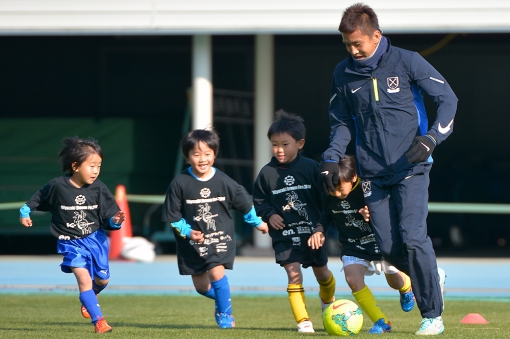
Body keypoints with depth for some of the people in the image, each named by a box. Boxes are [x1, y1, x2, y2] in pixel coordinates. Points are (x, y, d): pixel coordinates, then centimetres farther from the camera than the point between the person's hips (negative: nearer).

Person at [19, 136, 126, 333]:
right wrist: (25, 211, 1)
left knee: (102, 279, 15)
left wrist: (115, 221, -26)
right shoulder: (57, 186, -16)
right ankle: (98, 321, -17)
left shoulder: (99, 189, -10)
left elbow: (108, 217, -7)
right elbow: (38, 199, 4)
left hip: (95, 240, 3)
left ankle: (89, 298, 50)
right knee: (84, 278, -18)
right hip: (71, 243, -3)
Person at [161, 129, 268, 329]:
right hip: (192, 243, 1)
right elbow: (172, 216, -6)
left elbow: (244, 203, 7)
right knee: (201, 287, 9)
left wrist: (257, 223, 18)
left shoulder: (223, 182, -9)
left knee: (217, 273, -20)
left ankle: (225, 314, -1)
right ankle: (222, 298, 41)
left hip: (220, 237, -1)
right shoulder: (180, 183, -13)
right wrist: (187, 232, -18)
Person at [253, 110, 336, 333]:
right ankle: (303, 321, -9)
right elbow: (258, 200, 6)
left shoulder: (311, 168, -7)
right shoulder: (267, 173, -5)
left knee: (322, 273, 17)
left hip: (312, 231, 1)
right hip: (284, 235, -1)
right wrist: (269, 214, -11)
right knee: (294, 275, -14)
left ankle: (327, 300, 49)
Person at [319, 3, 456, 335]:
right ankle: (433, 277, 26)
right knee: (388, 247, -3)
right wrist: (332, 158, 2)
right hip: (374, 173, 4)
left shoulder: (407, 62, -6)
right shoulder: (343, 74, 5)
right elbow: (342, 121, 17)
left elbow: (448, 98, -3)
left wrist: (431, 139, -17)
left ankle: (433, 316, -6)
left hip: (411, 169, -4)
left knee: (413, 237, -16)